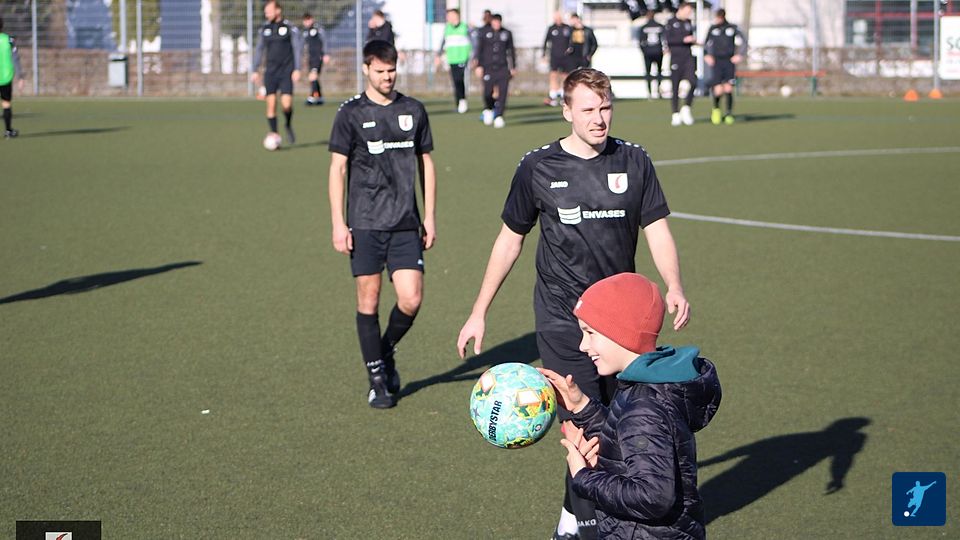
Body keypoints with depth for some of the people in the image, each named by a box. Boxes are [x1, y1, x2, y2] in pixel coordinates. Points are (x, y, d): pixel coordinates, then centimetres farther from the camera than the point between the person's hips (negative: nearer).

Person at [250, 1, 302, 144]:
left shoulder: (290, 28, -2)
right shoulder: (265, 28, 9)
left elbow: (297, 48, -4)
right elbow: (259, 49, 15)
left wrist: (297, 69, -12)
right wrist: (254, 70, 11)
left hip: (286, 72, -3)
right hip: (270, 72, 3)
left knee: (286, 104, -12)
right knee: (271, 104, -5)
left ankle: (289, 125, 18)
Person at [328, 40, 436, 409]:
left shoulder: (413, 111, 9)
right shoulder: (351, 114, 0)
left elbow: (425, 163, 16)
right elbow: (338, 168, 0)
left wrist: (429, 216, 12)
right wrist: (338, 223, -6)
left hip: (405, 224, 2)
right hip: (365, 223, -2)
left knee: (411, 299, -7)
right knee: (368, 299, 0)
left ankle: (386, 352, 22)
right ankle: (377, 379, 12)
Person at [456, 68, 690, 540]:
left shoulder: (633, 161, 4)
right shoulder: (538, 167, 0)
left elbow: (657, 230, 5)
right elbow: (509, 240, 10)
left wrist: (674, 289, -13)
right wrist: (479, 312, 11)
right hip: (562, 320, -3)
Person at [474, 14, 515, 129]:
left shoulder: (507, 34, 8)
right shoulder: (485, 34, 3)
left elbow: (511, 50, 14)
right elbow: (479, 50, 5)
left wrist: (513, 67, 14)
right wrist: (479, 66, -1)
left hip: (502, 67, 1)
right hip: (488, 67, -1)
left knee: (503, 91, -10)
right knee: (488, 92, -6)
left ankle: (499, 116, -7)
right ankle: (488, 109, 25)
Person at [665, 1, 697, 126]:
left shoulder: (688, 22, 14)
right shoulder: (671, 22, -2)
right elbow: (667, 39, -12)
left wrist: (693, 40, 2)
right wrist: (684, 40, -17)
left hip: (688, 57, 4)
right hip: (675, 57, -4)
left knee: (693, 82, -11)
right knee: (675, 86, 0)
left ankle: (686, 109, 5)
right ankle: (675, 114, 8)